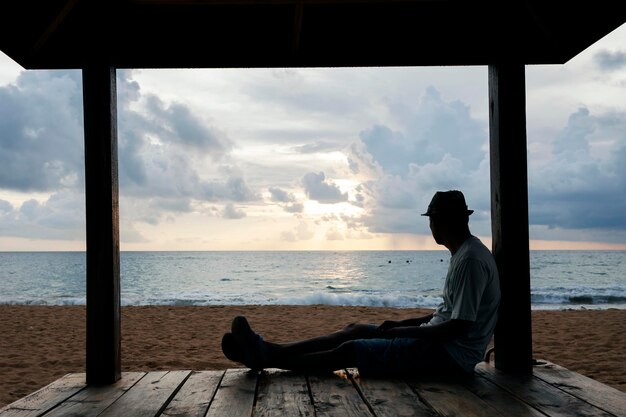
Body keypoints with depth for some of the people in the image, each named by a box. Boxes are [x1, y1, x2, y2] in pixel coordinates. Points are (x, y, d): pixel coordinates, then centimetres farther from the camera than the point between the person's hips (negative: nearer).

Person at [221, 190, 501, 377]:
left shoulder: (470, 259, -21)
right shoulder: (465, 253, 13)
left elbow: (460, 326, -25)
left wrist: (403, 332, -16)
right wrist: (402, 324, 10)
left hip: (452, 353, -9)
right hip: (441, 341, 9)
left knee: (349, 350, -12)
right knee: (355, 330, 3)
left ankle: (266, 358, -5)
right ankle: (268, 350, 1)